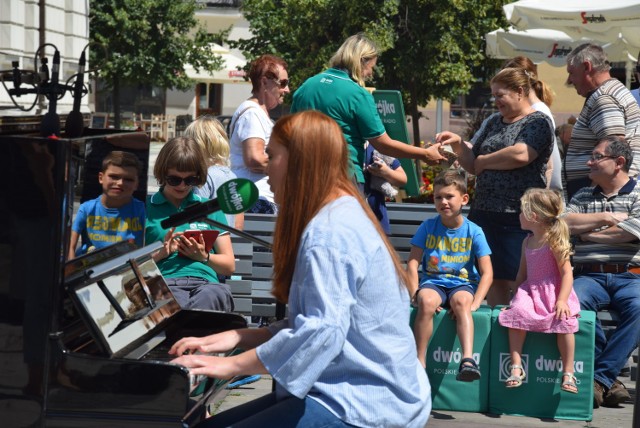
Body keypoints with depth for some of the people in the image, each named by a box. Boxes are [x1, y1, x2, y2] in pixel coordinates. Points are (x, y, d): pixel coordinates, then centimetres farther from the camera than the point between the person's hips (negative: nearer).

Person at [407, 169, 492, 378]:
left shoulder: (473, 232, -1)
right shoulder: (428, 227, 3)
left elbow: (487, 273, -5)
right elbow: (412, 263, -1)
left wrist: (474, 303, -17)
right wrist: (415, 294, -14)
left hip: (463, 284, -1)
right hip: (433, 282, 1)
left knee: (461, 301, -35)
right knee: (427, 301, -33)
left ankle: (468, 359, -49)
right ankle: (420, 362, -27)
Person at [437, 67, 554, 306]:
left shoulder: (537, 122, -2)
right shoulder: (494, 123, 19)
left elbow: (520, 154, -20)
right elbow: (473, 165, 20)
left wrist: (484, 161, -6)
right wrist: (458, 144, 2)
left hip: (518, 216, -7)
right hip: (485, 212, 7)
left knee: (517, 283, -5)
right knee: (492, 279, 6)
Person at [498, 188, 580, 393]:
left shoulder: (554, 242, -9)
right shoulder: (527, 242, 12)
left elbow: (567, 273, -13)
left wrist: (561, 300, -23)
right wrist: (517, 296, 14)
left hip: (553, 291, -5)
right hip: (530, 291, 5)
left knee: (564, 321, -30)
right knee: (517, 312, -24)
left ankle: (568, 373, -19)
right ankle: (516, 367, -22)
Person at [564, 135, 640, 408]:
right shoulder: (583, 196, 22)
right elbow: (563, 222, 5)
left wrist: (586, 233, 4)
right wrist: (606, 218, 0)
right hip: (589, 275, 3)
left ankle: (600, 378, -28)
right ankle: (610, 380, -22)